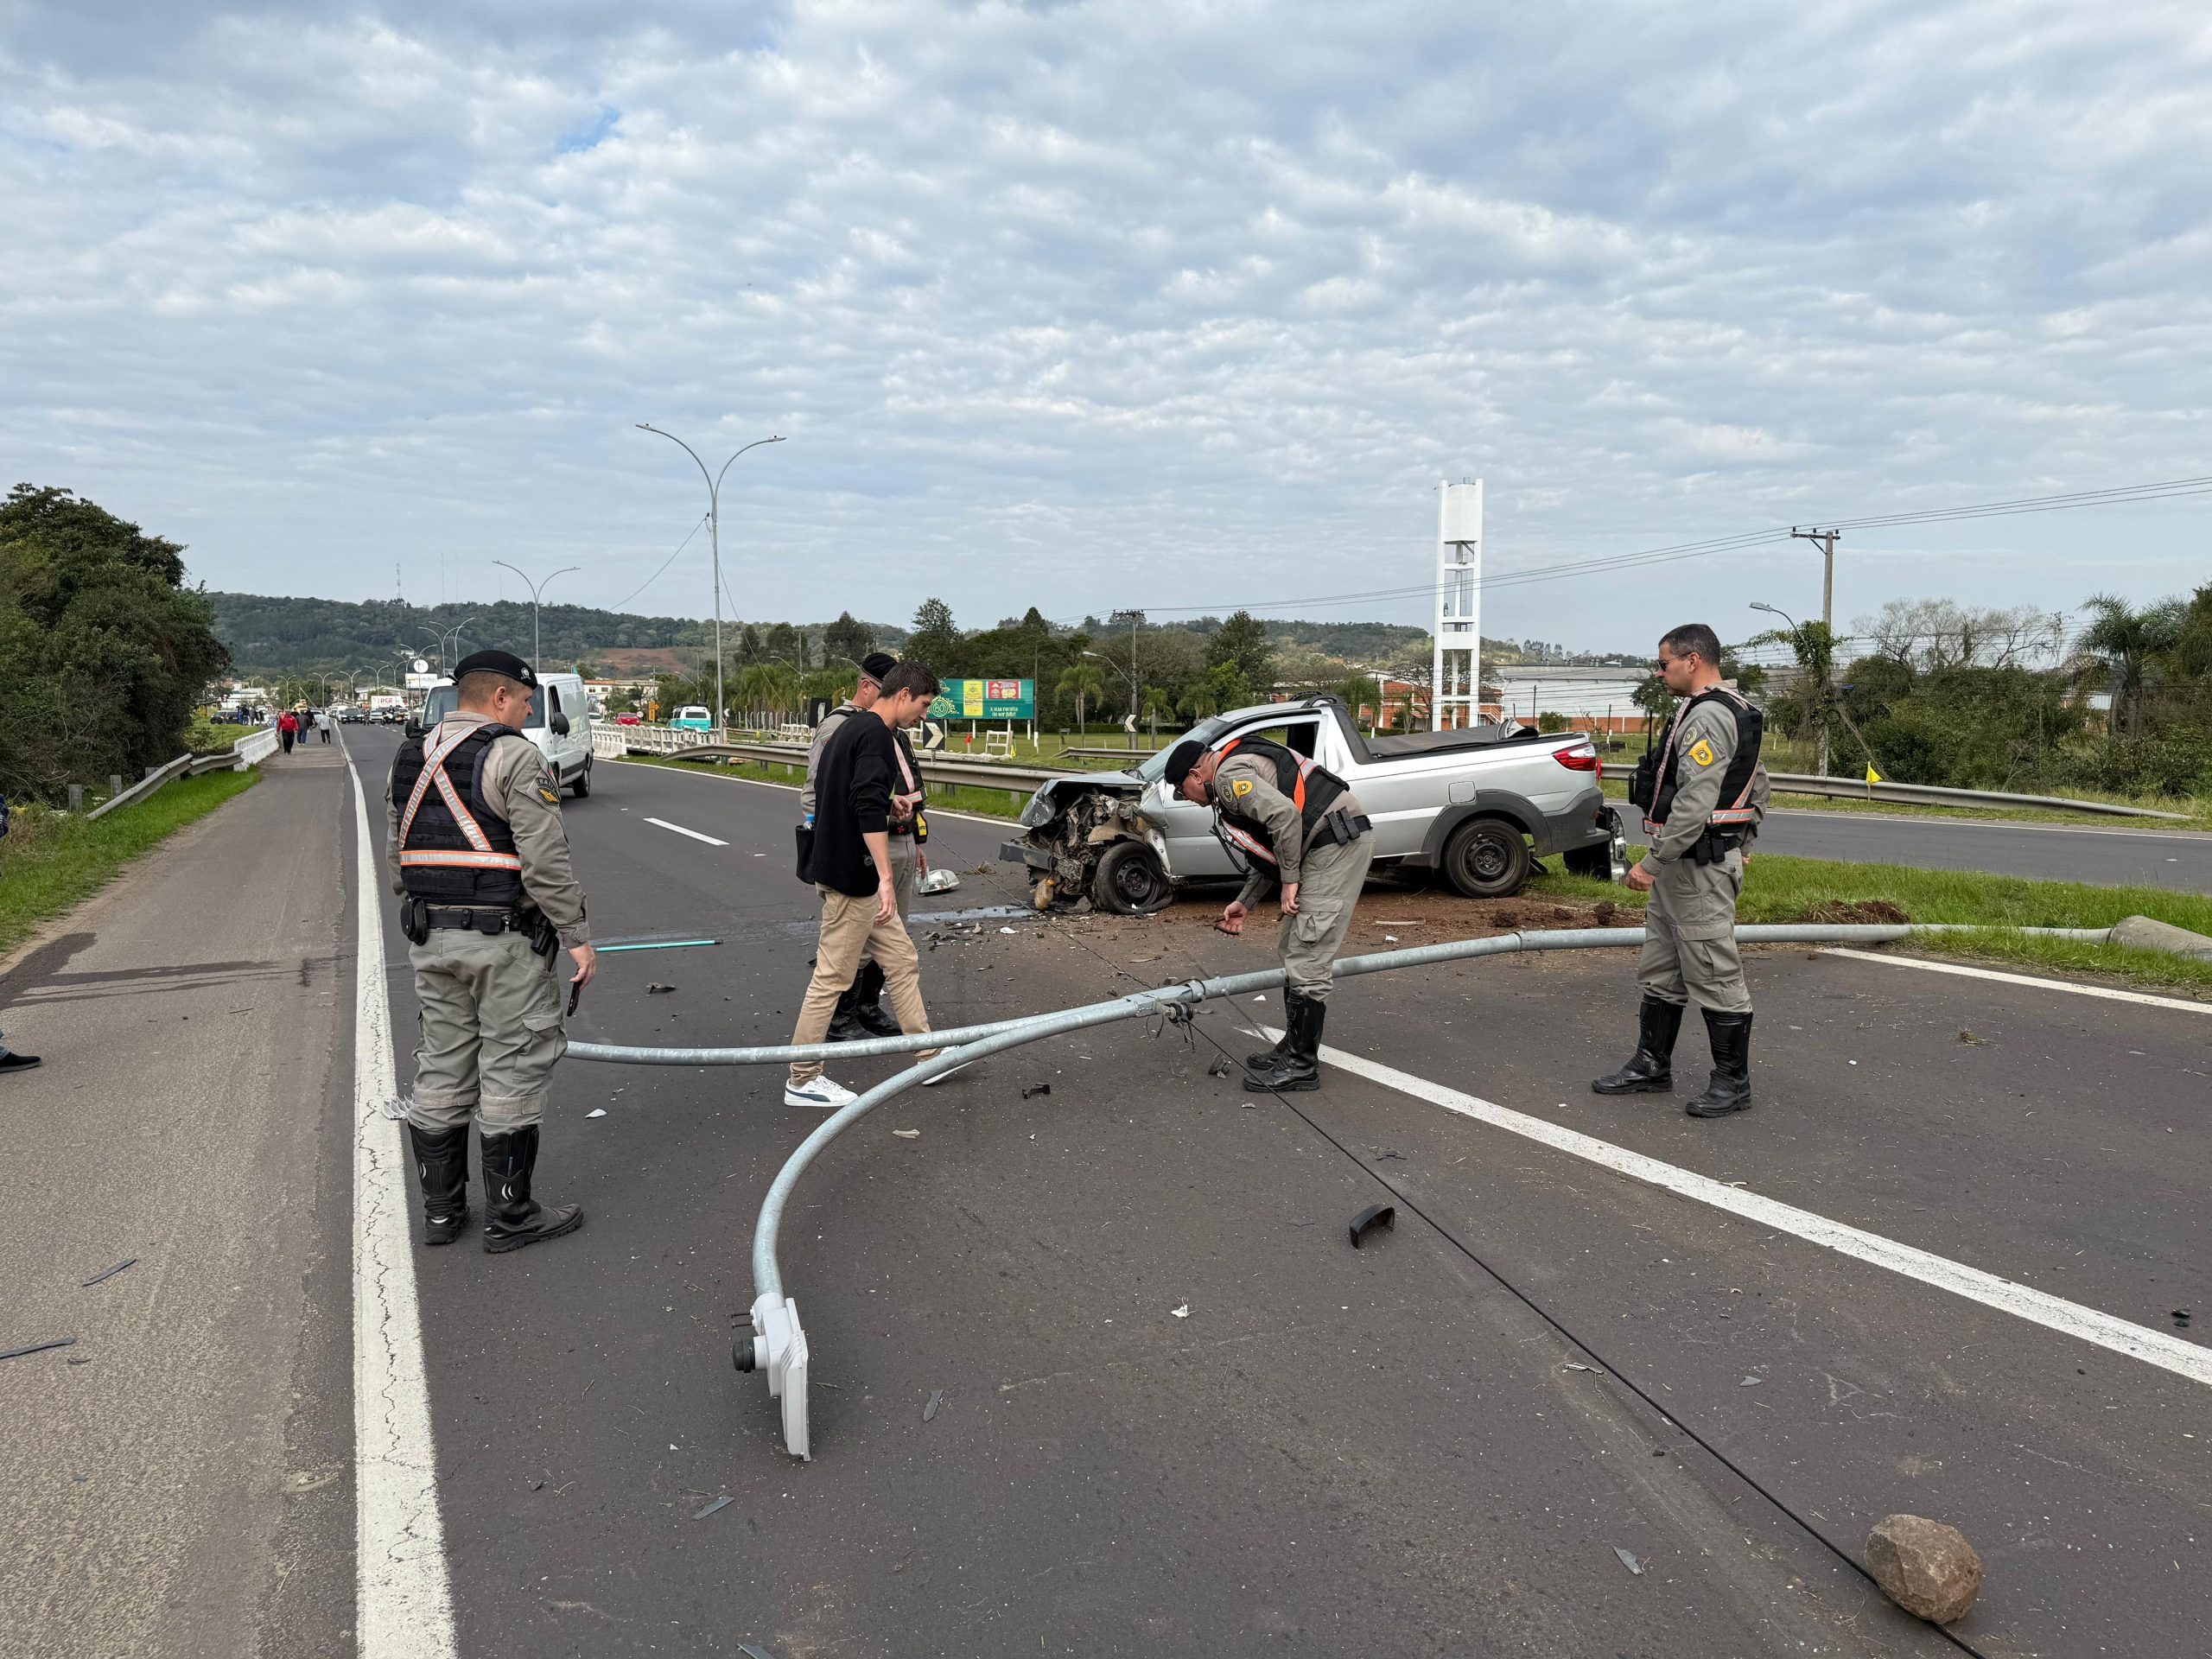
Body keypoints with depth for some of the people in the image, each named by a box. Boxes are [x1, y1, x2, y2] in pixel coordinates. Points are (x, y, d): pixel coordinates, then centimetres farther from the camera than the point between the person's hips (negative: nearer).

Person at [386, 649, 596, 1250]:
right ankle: (509, 1217, 9)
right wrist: (576, 936, -13)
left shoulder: (409, 760, 12)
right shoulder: (513, 757, -13)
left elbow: (398, 857, 17)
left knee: (441, 1070, 14)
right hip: (504, 939, -8)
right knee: (512, 1071, 1)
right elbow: (546, 861, -18)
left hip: (432, 940, 8)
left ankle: (440, 1211, 23)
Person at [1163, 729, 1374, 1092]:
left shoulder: (1229, 776, -11)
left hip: (1337, 843, -11)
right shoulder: (1236, 776, 23)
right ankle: (1294, 1046, 26)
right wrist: (1244, 903, 27)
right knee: (1293, 951, 17)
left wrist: (1290, 880, -16)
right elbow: (1265, 851, 27)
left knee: (1307, 961, -8)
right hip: (1327, 848, 11)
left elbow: (1285, 815, -25)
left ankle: (1301, 1066, -3)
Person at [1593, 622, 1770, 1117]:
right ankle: (1652, 1066, 25)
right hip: (1681, 868, 11)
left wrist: (1652, 862, -24)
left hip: (1699, 869, -11)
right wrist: (1741, 841, 26)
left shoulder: (1706, 717, -18)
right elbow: (1758, 786, 24)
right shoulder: (1736, 712, 16)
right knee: (1659, 972, 16)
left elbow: (1694, 804, -26)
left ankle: (1733, 1081, 9)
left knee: (1715, 975, -2)